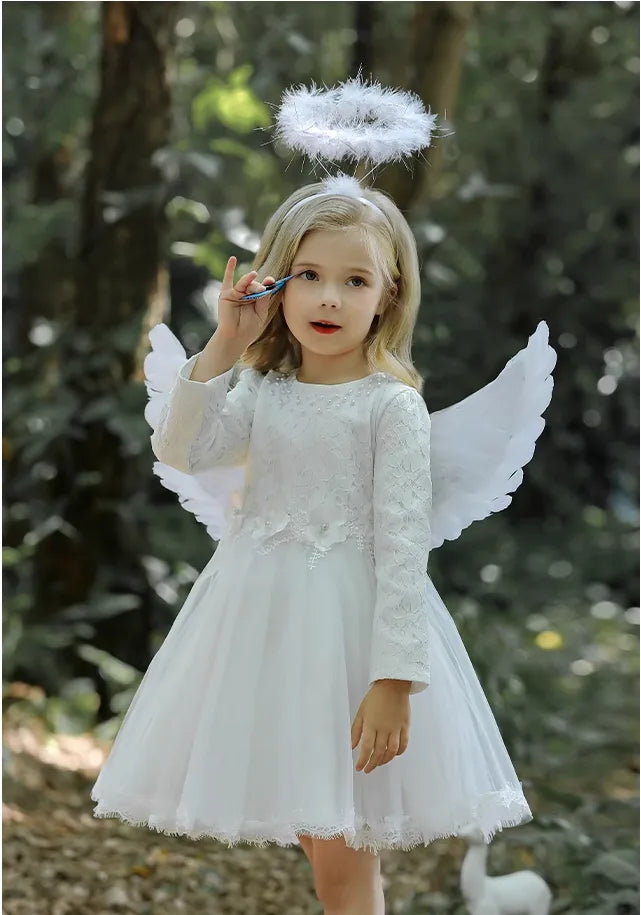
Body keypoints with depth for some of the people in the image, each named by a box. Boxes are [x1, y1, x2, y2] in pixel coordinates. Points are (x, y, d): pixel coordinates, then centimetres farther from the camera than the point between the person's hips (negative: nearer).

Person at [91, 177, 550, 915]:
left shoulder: (393, 405, -10)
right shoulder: (261, 391, 7)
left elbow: (403, 545, -14)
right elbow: (181, 451, -5)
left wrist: (395, 679, -20)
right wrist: (222, 347, -9)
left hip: (349, 623, -5)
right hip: (260, 615, 5)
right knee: (310, 837, 12)